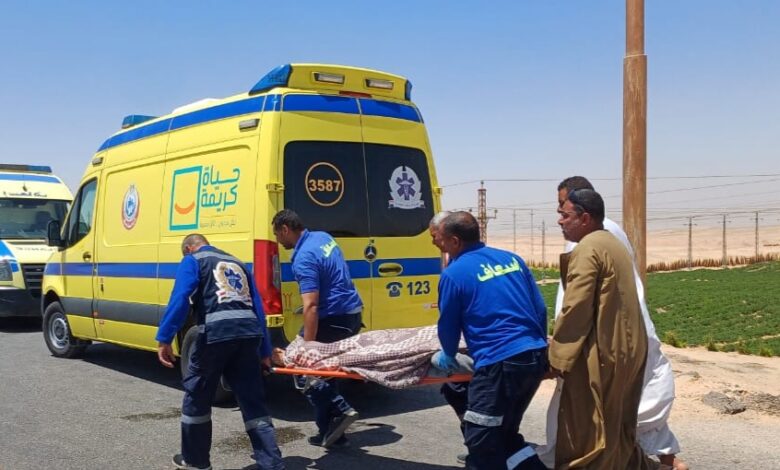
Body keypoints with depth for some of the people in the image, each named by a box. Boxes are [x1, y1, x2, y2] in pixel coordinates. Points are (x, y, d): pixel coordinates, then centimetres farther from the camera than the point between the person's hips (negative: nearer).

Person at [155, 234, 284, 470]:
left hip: (216, 332, -5)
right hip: (249, 332, 5)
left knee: (197, 397, 15)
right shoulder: (237, 264, 30)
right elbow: (258, 308, 24)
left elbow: (180, 299, -6)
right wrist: (265, 350, 24)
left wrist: (164, 339, -9)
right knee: (253, 403, 11)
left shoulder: (192, 261, 12)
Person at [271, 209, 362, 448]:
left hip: (334, 319, -9)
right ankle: (330, 432, 15)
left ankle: (340, 410, -6)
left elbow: (311, 306, -28)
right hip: (352, 313, 9)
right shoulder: (323, 237, 8)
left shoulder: (304, 258, -20)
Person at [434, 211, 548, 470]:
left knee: (481, 442, 3)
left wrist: (448, 355, 25)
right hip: (537, 357, 8)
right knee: (505, 433, 23)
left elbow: (448, 324, 6)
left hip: (499, 363, -8)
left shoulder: (454, 273, -5)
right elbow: (540, 308, 16)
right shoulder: (512, 258, 13)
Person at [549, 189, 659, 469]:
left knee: (585, 430, 0)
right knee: (615, 427, 19)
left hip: (600, 352, -10)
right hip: (626, 347, 10)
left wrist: (558, 356, -12)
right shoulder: (613, 244, 16)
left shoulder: (587, 249, -15)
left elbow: (575, 309, -19)